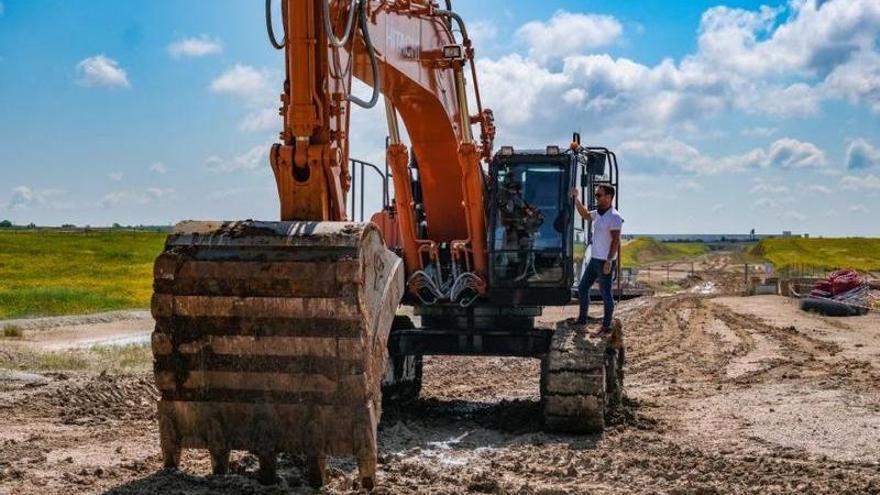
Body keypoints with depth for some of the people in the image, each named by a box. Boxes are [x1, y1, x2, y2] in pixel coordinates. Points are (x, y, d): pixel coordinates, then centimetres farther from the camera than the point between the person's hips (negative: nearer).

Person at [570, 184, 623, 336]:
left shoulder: (614, 217, -15)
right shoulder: (598, 213, 9)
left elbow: (616, 241, -18)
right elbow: (585, 214, 30)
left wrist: (609, 261, -22)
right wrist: (576, 199, 18)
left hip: (605, 262, -9)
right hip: (594, 259, 9)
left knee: (606, 294, 0)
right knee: (582, 288, 15)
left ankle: (606, 327, 8)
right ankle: (582, 319, 28)